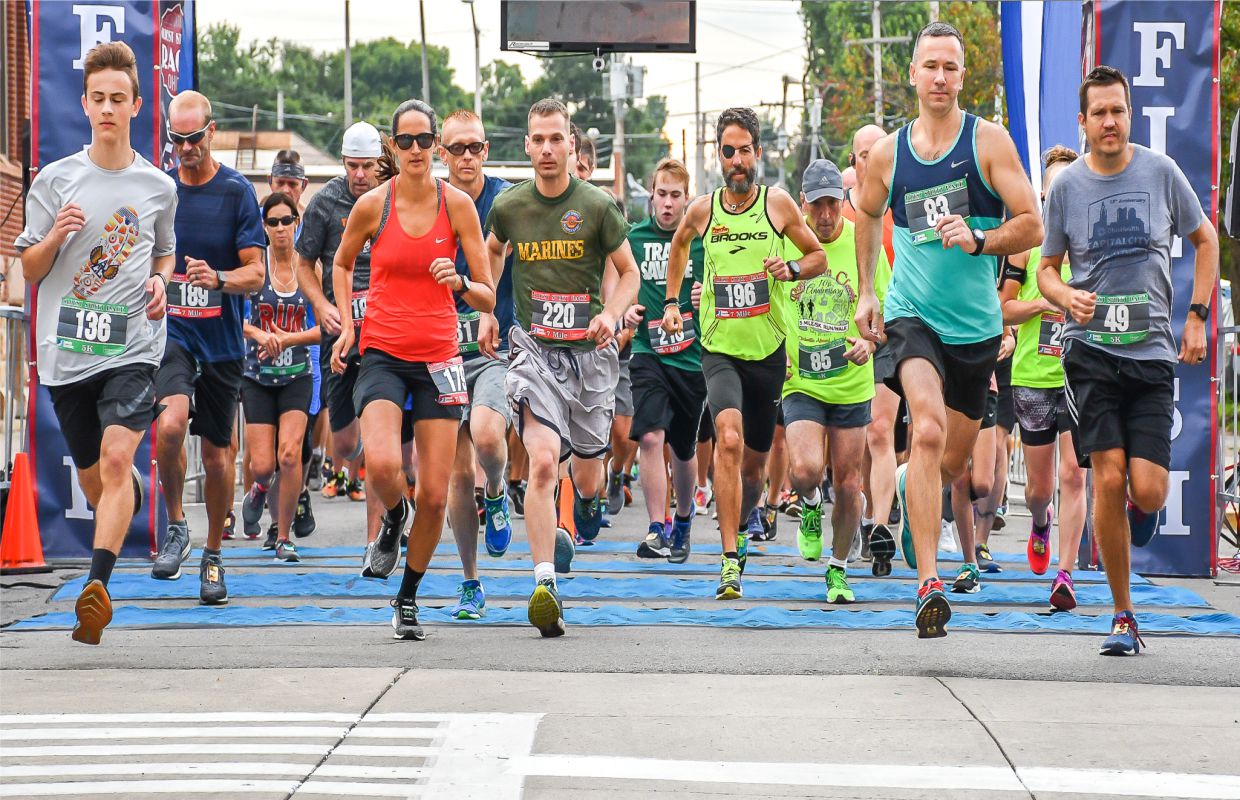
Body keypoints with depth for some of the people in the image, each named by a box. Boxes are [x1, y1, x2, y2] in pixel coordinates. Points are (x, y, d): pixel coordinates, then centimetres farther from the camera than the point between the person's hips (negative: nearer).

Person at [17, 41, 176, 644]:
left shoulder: (158, 187, 6)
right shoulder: (55, 180, 4)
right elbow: (29, 270, 7)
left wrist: (160, 281, 2)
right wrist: (55, 237, -14)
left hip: (134, 346, -1)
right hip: (66, 348, 2)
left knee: (116, 456, -23)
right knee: (93, 479, 11)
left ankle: (97, 586, -30)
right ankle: (134, 494, 48)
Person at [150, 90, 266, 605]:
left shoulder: (237, 191, -2)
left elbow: (256, 273, -5)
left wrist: (218, 279, -23)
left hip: (221, 337, 0)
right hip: (169, 329, 0)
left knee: (217, 451, 7)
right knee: (171, 422, -26)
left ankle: (213, 555, 24)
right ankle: (175, 527, -6)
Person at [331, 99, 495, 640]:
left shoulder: (457, 204, -3)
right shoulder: (372, 205, -2)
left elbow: (487, 297, -1)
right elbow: (341, 264, 18)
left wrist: (460, 284, -22)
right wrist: (346, 324, 5)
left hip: (438, 357, 1)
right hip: (382, 352, -1)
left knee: (435, 495, -1)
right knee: (382, 464, -27)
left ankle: (408, 598, 20)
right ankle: (393, 520, 10)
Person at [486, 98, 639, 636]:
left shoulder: (597, 206, -3)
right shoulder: (508, 207, 2)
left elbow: (629, 273, 7)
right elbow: (492, 253, 24)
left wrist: (610, 315, -11)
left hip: (589, 351, 1)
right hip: (535, 349, -1)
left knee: (587, 479, 10)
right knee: (543, 461, -22)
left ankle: (579, 516, 50)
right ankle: (544, 586, -26)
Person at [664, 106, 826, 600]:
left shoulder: (778, 204, -2)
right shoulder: (702, 210, 1)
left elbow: (818, 255, 9)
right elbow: (679, 245, 24)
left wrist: (791, 269, -11)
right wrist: (672, 302, 18)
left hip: (768, 350, 1)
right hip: (719, 350, -1)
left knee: (754, 460, 12)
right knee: (729, 437, -25)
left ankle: (745, 516, 48)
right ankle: (731, 560, -26)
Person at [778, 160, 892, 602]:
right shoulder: (783, 241, -2)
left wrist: (870, 341, -14)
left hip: (851, 382, 1)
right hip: (800, 382, -1)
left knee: (847, 484, 6)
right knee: (805, 469, -22)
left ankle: (838, 570, 26)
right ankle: (810, 506, 14)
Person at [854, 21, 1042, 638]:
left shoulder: (988, 141, -3)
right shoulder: (888, 153, 3)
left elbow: (1031, 226, -5)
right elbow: (865, 213, 25)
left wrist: (977, 240, -22)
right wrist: (866, 291, 19)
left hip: (976, 324, 1)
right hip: (911, 314, -1)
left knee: (951, 462, 13)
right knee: (928, 431, -25)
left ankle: (910, 493, 52)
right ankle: (929, 586, -30)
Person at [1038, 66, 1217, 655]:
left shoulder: (1161, 172, 3)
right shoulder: (1066, 186, 3)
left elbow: (1205, 240, 16)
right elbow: (1046, 269, 13)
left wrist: (1196, 317, 7)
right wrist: (1068, 297, -10)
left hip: (1153, 349, 0)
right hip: (1090, 349, 0)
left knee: (1147, 491, -11)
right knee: (1109, 478, -12)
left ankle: (1142, 506, 30)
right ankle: (1123, 616, 1)